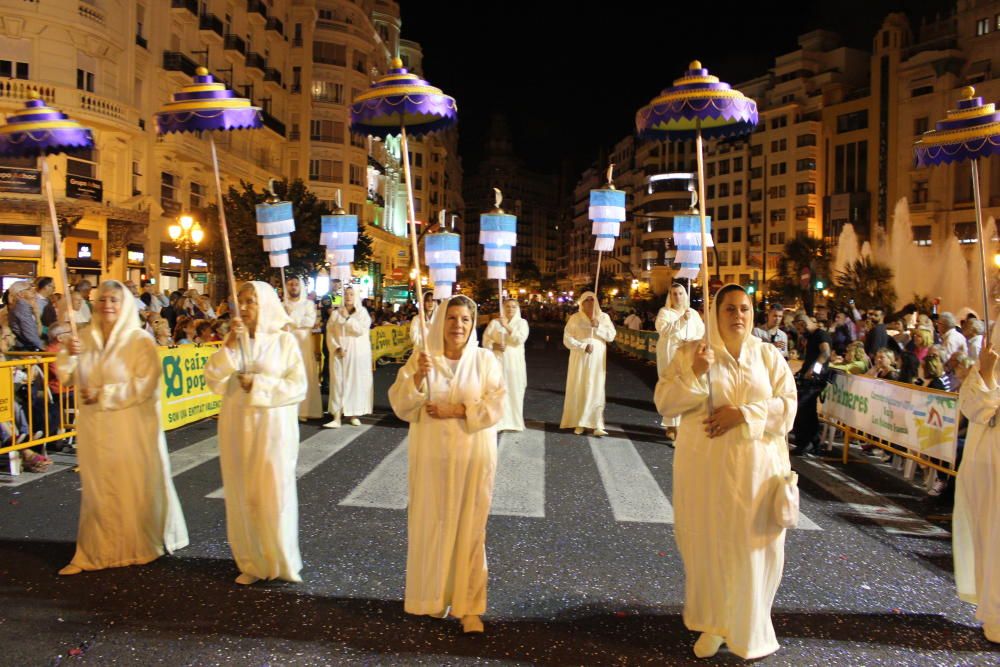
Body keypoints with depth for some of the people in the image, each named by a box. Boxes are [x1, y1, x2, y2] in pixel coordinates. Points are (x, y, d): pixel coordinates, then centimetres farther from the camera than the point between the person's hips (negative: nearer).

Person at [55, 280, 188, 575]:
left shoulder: (141, 341, -8)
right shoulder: (85, 338, 6)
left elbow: (143, 385, -15)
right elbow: (65, 377, 7)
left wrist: (103, 394, -16)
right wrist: (68, 355, -12)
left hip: (131, 428, -4)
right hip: (94, 429, 4)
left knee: (135, 486, 4)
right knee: (97, 488, 10)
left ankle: (141, 546, 21)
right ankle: (97, 550, 19)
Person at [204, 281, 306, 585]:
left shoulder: (284, 340, -5)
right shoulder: (233, 340, 7)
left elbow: (298, 387, -8)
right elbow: (214, 380, -3)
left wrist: (257, 384, -14)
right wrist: (229, 346, -13)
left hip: (273, 427, -4)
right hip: (238, 426, 4)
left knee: (274, 494, -1)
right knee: (243, 495, 7)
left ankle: (282, 561, 16)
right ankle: (252, 563, 19)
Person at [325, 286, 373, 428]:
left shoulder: (362, 312, 2)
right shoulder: (335, 313, 7)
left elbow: (362, 330, -13)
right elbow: (330, 333, 1)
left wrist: (347, 317, -12)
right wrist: (336, 348, -12)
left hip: (358, 354, -1)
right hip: (340, 353, 1)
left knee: (357, 382, 1)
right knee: (338, 383, -5)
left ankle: (354, 414, 11)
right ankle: (337, 417, -7)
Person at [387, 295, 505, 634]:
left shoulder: (485, 359, -2)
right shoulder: (420, 358, 1)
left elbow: (495, 406, -6)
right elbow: (400, 406, -4)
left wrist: (454, 410, -16)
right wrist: (418, 376, -20)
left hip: (472, 455, -1)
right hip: (431, 455, 1)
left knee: (468, 527, 4)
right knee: (431, 524, 8)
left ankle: (468, 605, 14)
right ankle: (433, 596, 25)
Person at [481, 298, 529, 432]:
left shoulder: (522, 322, 5)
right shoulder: (494, 322, 5)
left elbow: (520, 339, -11)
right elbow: (485, 340, 2)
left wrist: (506, 326, -16)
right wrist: (494, 345, -16)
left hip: (514, 362, 0)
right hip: (498, 361, 0)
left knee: (514, 391, 3)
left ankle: (514, 421, 13)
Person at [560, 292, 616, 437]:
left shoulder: (603, 317, 6)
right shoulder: (575, 318, 0)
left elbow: (611, 335, -1)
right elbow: (567, 339, -6)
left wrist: (598, 327, -15)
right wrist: (583, 346, -16)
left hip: (597, 360, 1)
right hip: (580, 359, -1)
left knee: (596, 390, -3)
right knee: (578, 390, 0)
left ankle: (596, 425, -5)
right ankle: (578, 423, 8)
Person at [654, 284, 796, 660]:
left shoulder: (770, 356, 5)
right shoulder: (691, 353, 2)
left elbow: (788, 404, -2)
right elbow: (663, 403, -2)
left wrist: (744, 414, -16)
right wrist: (694, 375, -18)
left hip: (756, 466, 1)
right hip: (705, 466, -1)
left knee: (752, 547, 5)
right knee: (707, 544, 4)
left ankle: (750, 628, 24)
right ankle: (713, 624, 22)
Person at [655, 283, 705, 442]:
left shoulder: (693, 312, 16)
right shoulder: (664, 312, 5)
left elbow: (702, 331, 9)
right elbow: (662, 329, -13)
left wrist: (693, 340, -11)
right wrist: (682, 320, -19)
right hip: (670, 354, -3)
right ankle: (672, 426, -6)